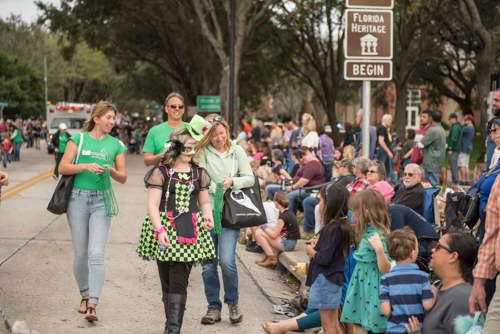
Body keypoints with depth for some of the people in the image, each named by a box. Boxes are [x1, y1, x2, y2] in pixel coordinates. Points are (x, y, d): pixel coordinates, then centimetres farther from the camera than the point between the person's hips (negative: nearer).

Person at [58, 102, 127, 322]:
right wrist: (85, 166, -17)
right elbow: (63, 168, -2)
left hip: (101, 200, 0)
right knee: (80, 254, 7)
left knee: (96, 254, -12)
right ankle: (85, 296, 27)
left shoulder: (116, 145, 8)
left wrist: (110, 170, -11)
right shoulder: (79, 139, 4)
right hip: (78, 198, 0)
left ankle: (92, 306, -15)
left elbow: (123, 178, 9)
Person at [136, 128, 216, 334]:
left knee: (179, 282, -7)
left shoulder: (199, 173, 14)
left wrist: (208, 216, 0)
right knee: (167, 282, 3)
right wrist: (160, 230, -18)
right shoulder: (161, 172, 1)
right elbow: (152, 205, -5)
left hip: (189, 232, 2)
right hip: (165, 231, -2)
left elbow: (204, 202, 22)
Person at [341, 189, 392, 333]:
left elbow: (386, 270, -23)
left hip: (373, 287, -10)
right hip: (363, 284, 10)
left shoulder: (378, 236, -22)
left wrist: (379, 249, -36)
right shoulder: (368, 231, 6)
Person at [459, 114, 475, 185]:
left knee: (462, 165, -9)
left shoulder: (467, 128, -16)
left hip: (464, 149, -10)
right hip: (469, 148, 10)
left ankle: (462, 180, -10)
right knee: (466, 166, 11)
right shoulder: (472, 128, 16)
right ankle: (467, 180, 11)